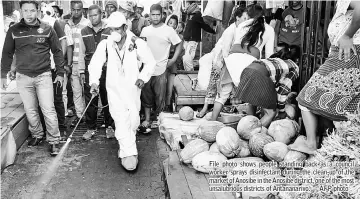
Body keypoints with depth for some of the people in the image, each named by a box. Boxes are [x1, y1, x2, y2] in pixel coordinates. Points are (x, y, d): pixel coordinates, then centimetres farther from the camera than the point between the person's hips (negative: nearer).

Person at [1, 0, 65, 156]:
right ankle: (37, 135, 30)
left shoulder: (47, 29, -1)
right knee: (30, 110, 10)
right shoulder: (13, 31, 2)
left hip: (43, 76, -2)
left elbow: (57, 51, 4)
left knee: (48, 110, -4)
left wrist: (60, 73, 3)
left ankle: (53, 141, 7)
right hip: (23, 77, 2)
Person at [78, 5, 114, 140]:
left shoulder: (109, 31, 2)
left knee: (107, 100, 6)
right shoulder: (84, 32, 9)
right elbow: (82, 53, 10)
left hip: (106, 71, -2)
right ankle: (91, 128, 14)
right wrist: (81, 71, 5)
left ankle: (109, 126, 20)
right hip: (89, 71, 2)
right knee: (90, 101, 4)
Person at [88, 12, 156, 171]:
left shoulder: (137, 43, -8)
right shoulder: (105, 44, -5)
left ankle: (126, 147, 32)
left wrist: (143, 77, -10)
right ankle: (129, 153, -8)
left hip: (132, 88, 1)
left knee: (133, 119, 6)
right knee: (120, 120, -10)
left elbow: (150, 62, 2)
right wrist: (94, 81, -20)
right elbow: (95, 63, -5)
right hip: (114, 89, 0)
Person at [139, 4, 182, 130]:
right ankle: (147, 120, 22)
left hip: (160, 70, -4)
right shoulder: (145, 30, 6)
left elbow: (178, 45, 1)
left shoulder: (168, 30, -6)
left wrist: (173, 60, -6)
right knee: (146, 96, 11)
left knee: (160, 97, 2)